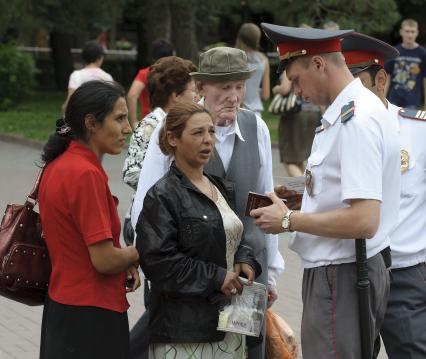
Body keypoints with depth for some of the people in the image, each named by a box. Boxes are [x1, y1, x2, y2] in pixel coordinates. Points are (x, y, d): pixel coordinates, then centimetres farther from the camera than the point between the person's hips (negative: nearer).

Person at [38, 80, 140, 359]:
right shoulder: (87, 174, -21)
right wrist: (136, 255, -2)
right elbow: (103, 259, -22)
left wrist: (124, 263, 5)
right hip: (90, 315, -9)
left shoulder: (57, 166, 7)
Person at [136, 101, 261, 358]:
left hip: (229, 320, 7)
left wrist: (244, 261, 5)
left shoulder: (222, 189, 16)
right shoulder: (163, 196, -8)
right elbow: (158, 260, -16)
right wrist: (216, 278, -15)